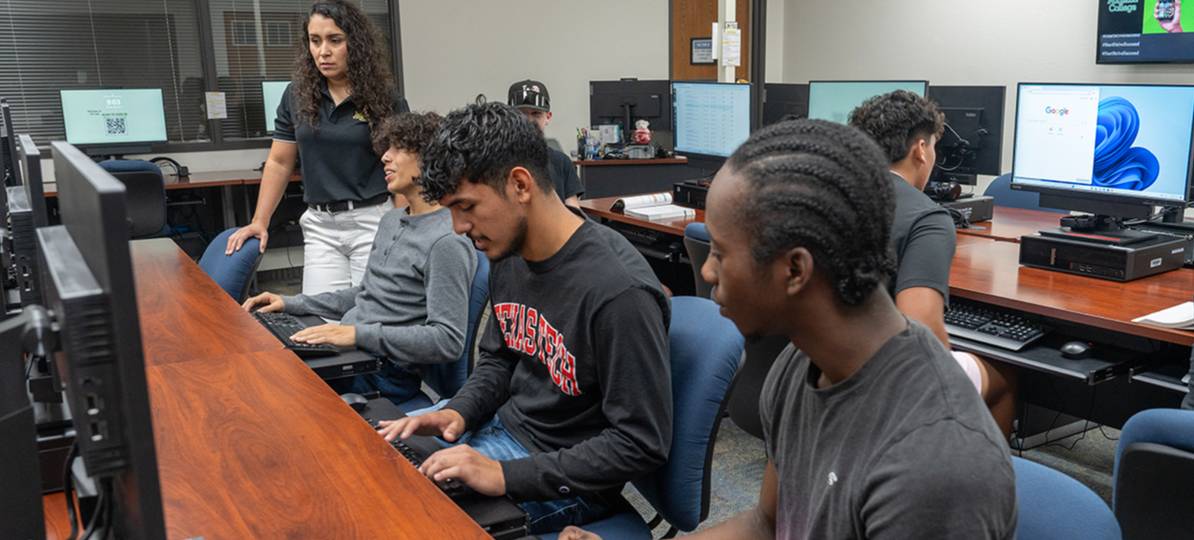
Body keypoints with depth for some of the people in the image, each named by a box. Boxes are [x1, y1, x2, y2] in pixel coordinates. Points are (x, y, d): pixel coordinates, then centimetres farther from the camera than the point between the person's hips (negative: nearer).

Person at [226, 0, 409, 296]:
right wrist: (259, 221, 7)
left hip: (374, 221, -3)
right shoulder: (297, 95, 5)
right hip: (320, 225, 3)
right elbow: (279, 163, 11)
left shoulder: (384, 99, -4)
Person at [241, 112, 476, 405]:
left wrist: (359, 333, -27)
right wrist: (291, 304, 13)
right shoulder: (391, 220, 14)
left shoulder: (447, 242, -18)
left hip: (384, 372, -9)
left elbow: (448, 341, -23)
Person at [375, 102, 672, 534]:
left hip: (563, 479, -8)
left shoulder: (618, 292, -30)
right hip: (503, 422, 8)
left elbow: (641, 444, -26)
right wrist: (458, 412, -8)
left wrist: (507, 475, -27)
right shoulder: (507, 254, -3)